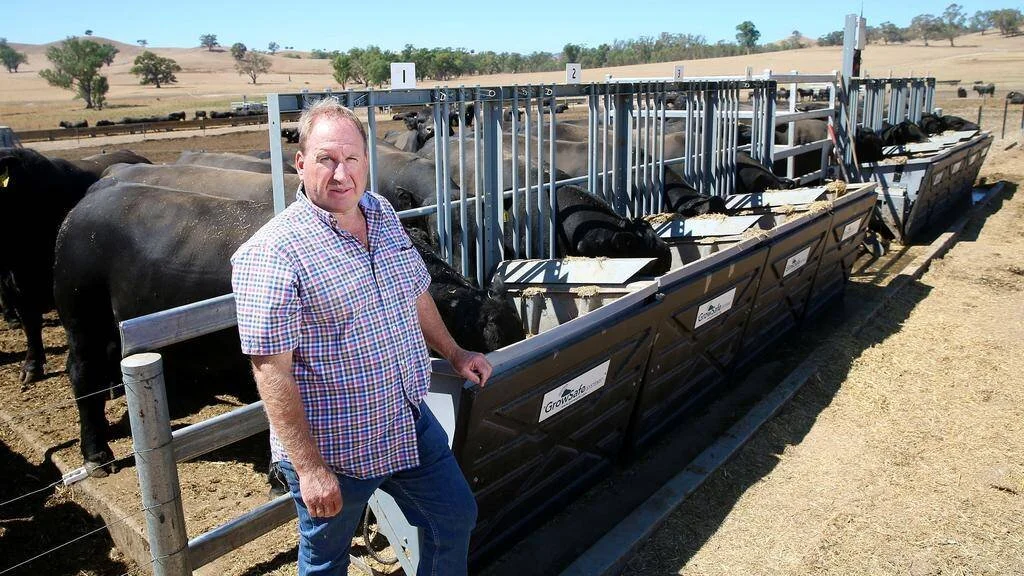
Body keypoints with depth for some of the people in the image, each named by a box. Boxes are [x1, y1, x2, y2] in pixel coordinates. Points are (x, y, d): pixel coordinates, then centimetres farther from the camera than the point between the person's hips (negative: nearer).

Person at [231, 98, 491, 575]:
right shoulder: (271, 254, -22)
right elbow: (272, 371, -22)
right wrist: (309, 468, -21)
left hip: (410, 425, 6)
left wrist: (454, 353, 20)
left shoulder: (383, 215, 1)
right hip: (332, 451, -6)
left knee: (456, 518, 20)